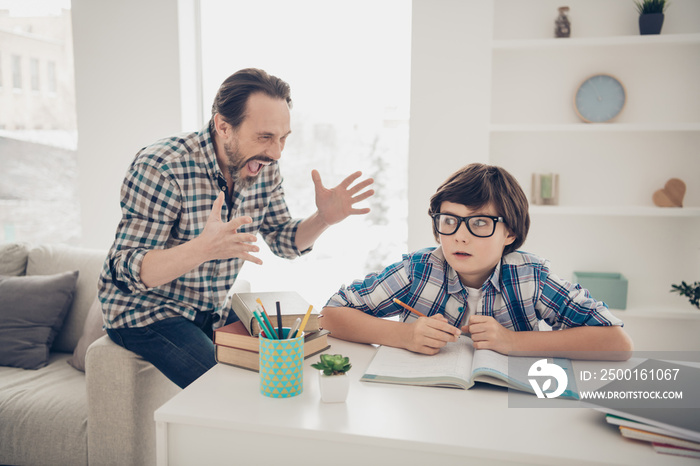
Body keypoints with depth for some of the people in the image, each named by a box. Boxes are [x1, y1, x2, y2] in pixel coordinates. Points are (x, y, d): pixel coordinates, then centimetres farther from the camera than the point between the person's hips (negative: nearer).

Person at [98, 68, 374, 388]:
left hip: (215, 311, 6)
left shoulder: (263, 167, -5)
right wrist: (203, 248, -47)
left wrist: (323, 219, -17)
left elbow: (285, 241, 4)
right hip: (145, 312, -6)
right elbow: (126, 270, -29)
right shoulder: (160, 168, -25)